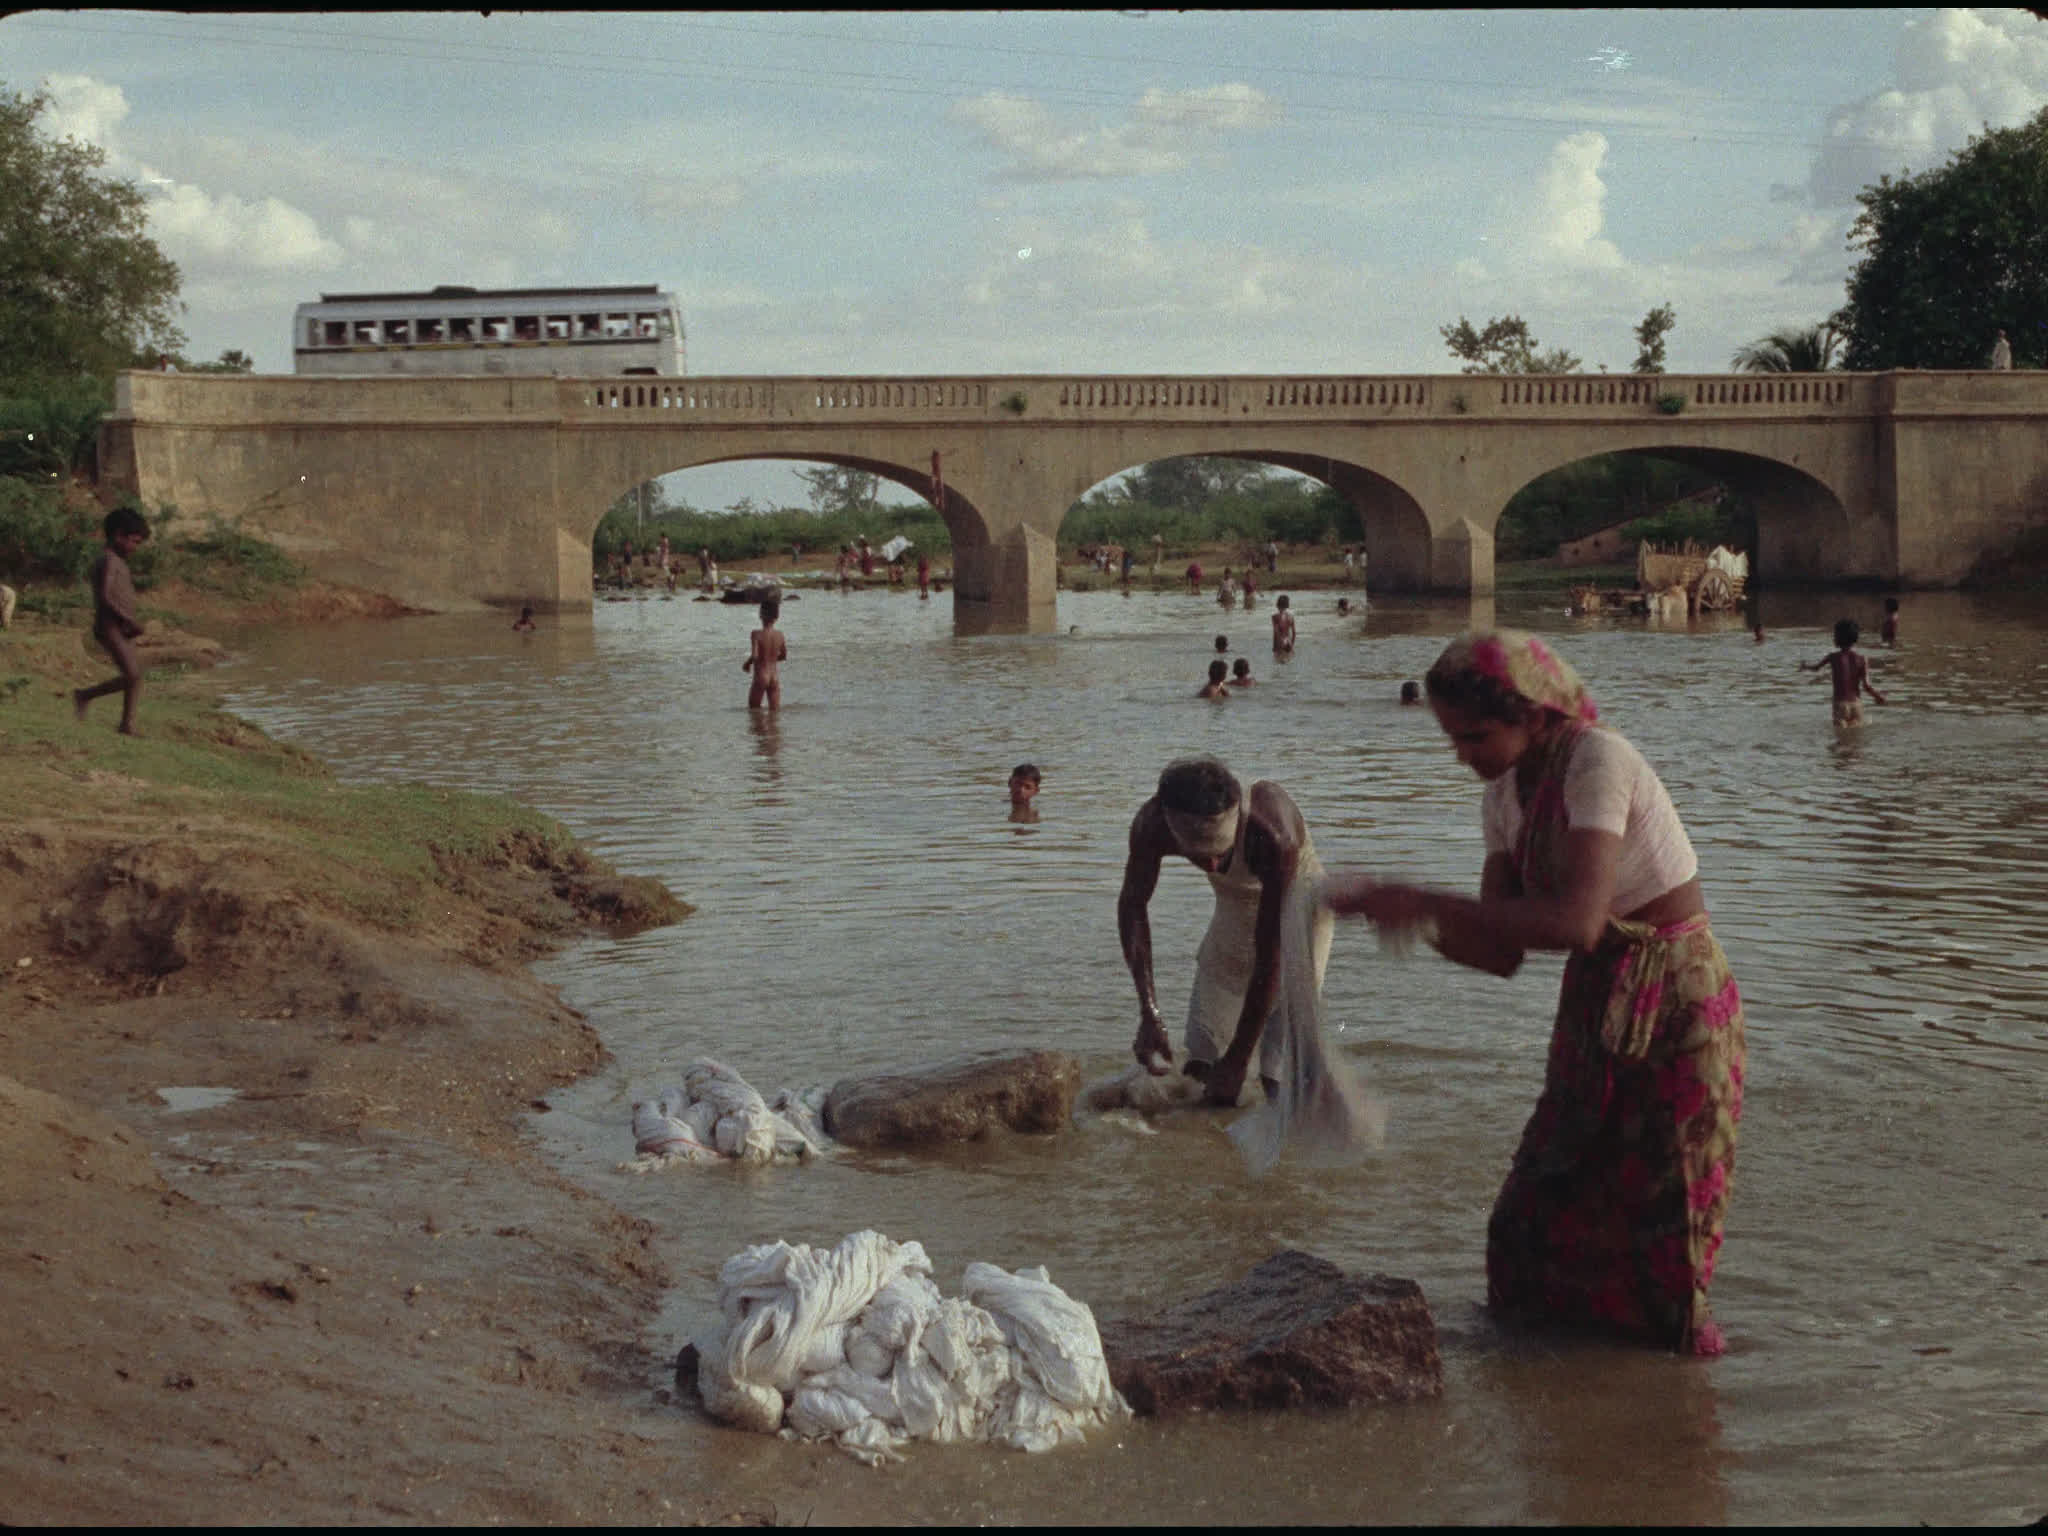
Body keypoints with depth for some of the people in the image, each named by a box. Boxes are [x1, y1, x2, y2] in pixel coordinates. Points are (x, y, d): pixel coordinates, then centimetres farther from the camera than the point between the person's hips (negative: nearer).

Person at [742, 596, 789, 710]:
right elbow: (784, 656, 10)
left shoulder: (757, 634, -15)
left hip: (760, 678, -4)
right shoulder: (780, 635, -1)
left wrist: (747, 663, -1)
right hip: (775, 678, 4)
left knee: (753, 709, 9)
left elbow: (754, 656, -22)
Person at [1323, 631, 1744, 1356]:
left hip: (1674, 1011, -8)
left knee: (1653, 1222, 0)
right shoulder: (1506, 796, 3)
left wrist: (1427, 904, -32)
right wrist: (1401, 914, -15)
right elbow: (1502, 952, 1)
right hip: (1595, 1005, 8)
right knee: (1541, 1214, 12)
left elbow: (1576, 921, -34)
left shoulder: (1598, 763, -22)